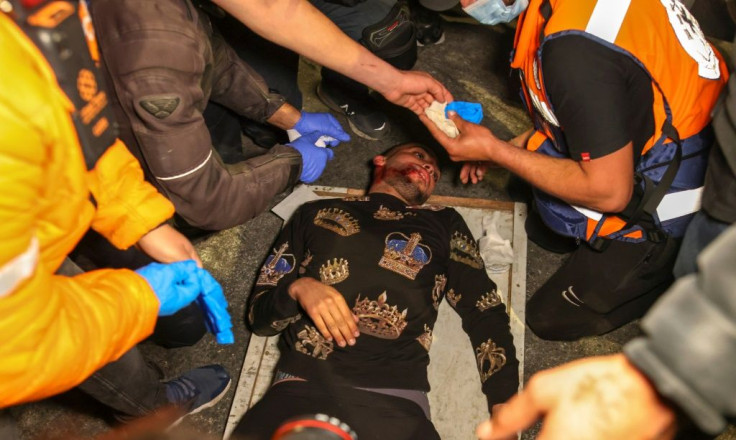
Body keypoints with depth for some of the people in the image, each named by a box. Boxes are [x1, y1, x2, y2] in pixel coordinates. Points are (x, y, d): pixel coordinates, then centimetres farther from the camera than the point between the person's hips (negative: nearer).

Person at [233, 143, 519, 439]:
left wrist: (504, 406, -1)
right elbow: (258, 313, 18)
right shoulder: (316, 214, 20)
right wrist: (297, 288, -5)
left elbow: (485, 312, 13)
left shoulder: (444, 223, 22)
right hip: (303, 388, -1)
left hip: (394, 398, 1)